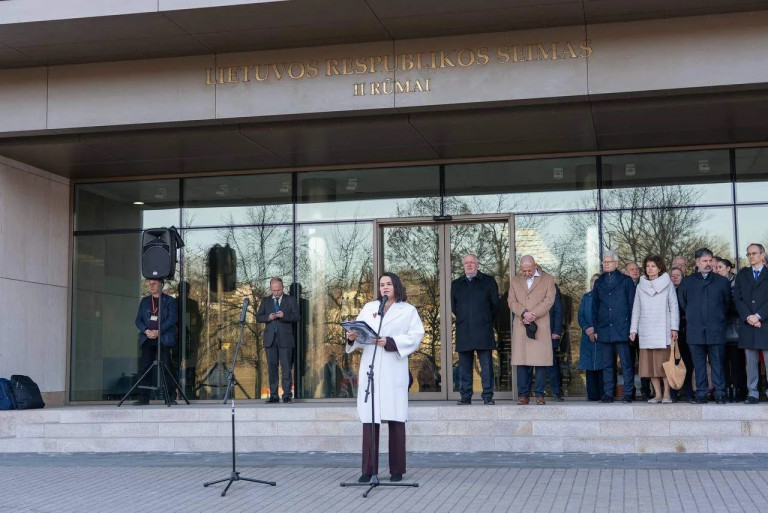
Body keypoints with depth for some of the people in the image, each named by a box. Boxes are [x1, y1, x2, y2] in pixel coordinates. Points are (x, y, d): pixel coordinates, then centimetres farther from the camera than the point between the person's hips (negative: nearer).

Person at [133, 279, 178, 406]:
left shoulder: (169, 301, 5)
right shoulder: (145, 301, 17)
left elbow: (172, 319, -6)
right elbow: (138, 319, 12)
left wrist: (158, 331, -16)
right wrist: (146, 331, -8)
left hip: (164, 339, -3)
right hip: (147, 338, 4)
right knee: (145, 367, -2)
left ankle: (168, 397, -2)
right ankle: (144, 398, 1)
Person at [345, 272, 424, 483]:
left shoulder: (408, 310, 9)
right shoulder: (369, 308, 19)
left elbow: (415, 336, -4)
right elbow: (360, 334, 10)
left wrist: (390, 342, -15)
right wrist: (352, 337, -13)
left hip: (394, 370, -2)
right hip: (370, 369, 2)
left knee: (395, 418, -2)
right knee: (369, 419, -4)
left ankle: (397, 469, 5)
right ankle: (368, 469, 0)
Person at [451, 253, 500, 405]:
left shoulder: (488, 281, 9)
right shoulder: (456, 284, 17)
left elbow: (495, 304, 8)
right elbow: (453, 307, 18)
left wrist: (486, 320, 10)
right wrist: (463, 319, 11)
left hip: (483, 330, -2)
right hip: (463, 332, 3)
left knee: (486, 366, -4)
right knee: (464, 366, 2)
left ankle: (488, 397, -1)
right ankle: (465, 397, 6)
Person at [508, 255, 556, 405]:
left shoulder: (548, 280, 9)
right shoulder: (515, 281, 16)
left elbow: (549, 300, -2)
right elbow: (512, 302, 7)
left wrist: (532, 314, -11)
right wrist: (524, 313, -11)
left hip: (540, 326, -2)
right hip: (520, 327, 2)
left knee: (541, 361, -4)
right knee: (522, 361, -1)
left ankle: (540, 394, 3)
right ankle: (523, 394, 4)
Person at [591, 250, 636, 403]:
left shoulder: (626, 281, 6)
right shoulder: (599, 283, 15)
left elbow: (632, 304, 4)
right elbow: (594, 307, 17)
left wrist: (631, 327, -2)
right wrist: (594, 327, 9)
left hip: (622, 329, -3)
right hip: (604, 330, 3)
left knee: (626, 363, -3)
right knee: (607, 364, 5)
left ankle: (628, 393, 1)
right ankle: (608, 393, 8)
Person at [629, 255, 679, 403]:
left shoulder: (668, 284, 6)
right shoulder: (641, 286, 13)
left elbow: (674, 307, 3)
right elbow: (636, 309, 14)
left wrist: (674, 328, -5)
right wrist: (633, 329, 7)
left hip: (663, 330, -3)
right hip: (646, 331, 3)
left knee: (664, 362, -6)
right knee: (650, 363, 0)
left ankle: (666, 394, -2)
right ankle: (658, 394, 4)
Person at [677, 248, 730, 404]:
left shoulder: (722, 281, 8)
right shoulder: (687, 282, 9)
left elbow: (727, 303, 14)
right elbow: (682, 303, 15)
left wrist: (718, 319, 14)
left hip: (716, 331, -1)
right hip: (695, 331, 1)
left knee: (717, 363, -1)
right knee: (699, 364, 3)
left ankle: (719, 394, 2)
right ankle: (701, 394, 7)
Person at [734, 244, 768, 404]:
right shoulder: (742, 275, 16)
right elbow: (737, 298, 7)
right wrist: (747, 317, -7)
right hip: (748, 325, 3)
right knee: (751, 362, 3)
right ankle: (752, 393, 5)